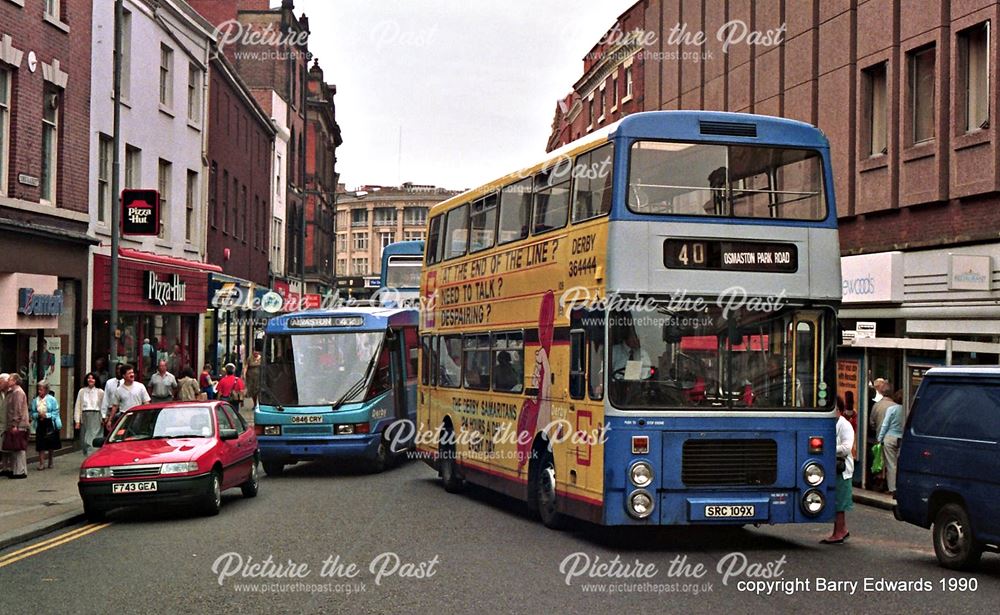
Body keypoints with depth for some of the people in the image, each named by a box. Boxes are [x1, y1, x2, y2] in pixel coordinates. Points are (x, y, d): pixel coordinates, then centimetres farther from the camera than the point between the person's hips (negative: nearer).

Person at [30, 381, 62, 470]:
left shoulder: (52, 399, -5)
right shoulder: (35, 400, 4)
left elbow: (56, 412, -6)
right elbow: (33, 413, 7)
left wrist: (46, 415, -17)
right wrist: (38, 415, -13)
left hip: (50, 424, -1)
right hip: (40, 425, 1)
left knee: (51, 445, 8)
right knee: (41, 445, -5)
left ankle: (50, 461, 26)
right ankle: (41, 463, -4)